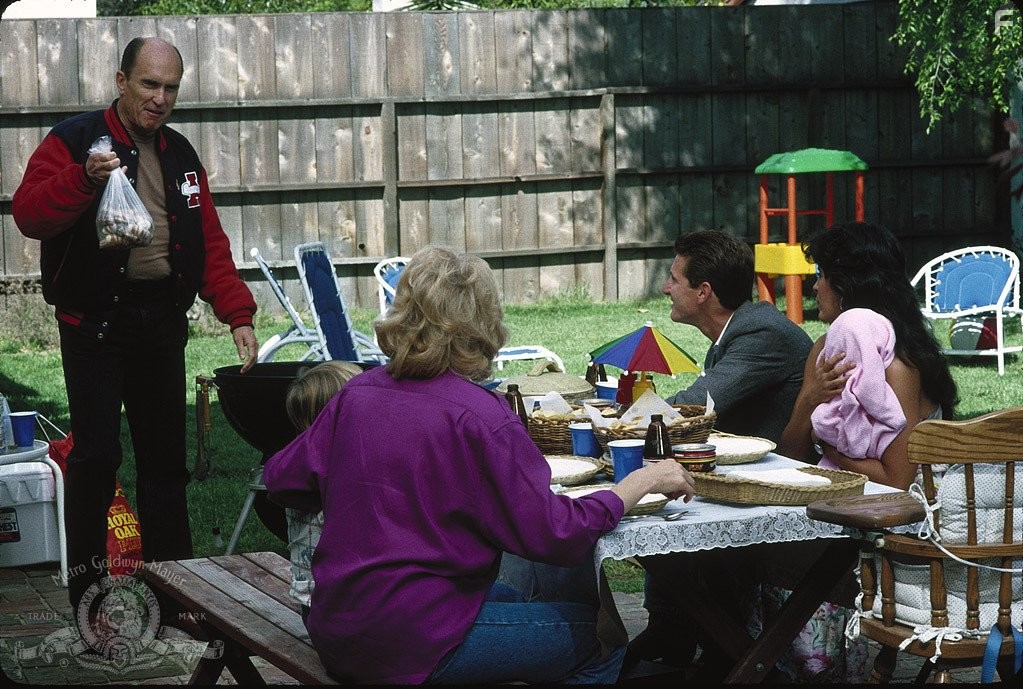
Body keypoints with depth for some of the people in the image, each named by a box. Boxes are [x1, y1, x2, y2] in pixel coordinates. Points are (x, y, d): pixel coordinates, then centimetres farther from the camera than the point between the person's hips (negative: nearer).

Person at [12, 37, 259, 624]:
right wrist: (84, 178, -32)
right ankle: (86, 583, 1)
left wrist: (238, 314, 2)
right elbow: (29, 214, -16)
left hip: (162, 321, 5)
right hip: (95, 322, -5)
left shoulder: (180, 156, 13)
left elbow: (211, 242, 12)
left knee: (166, 457, 11)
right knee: (97, 454, -10)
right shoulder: (74, 140, -4)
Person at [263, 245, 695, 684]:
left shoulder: (356, 394, 3)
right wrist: (644, 481, -8)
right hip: (411, 647, -8)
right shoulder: (479, 417, -18)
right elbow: (555, 535, -19)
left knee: (507, 598, 31)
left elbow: (280, 479, 12)